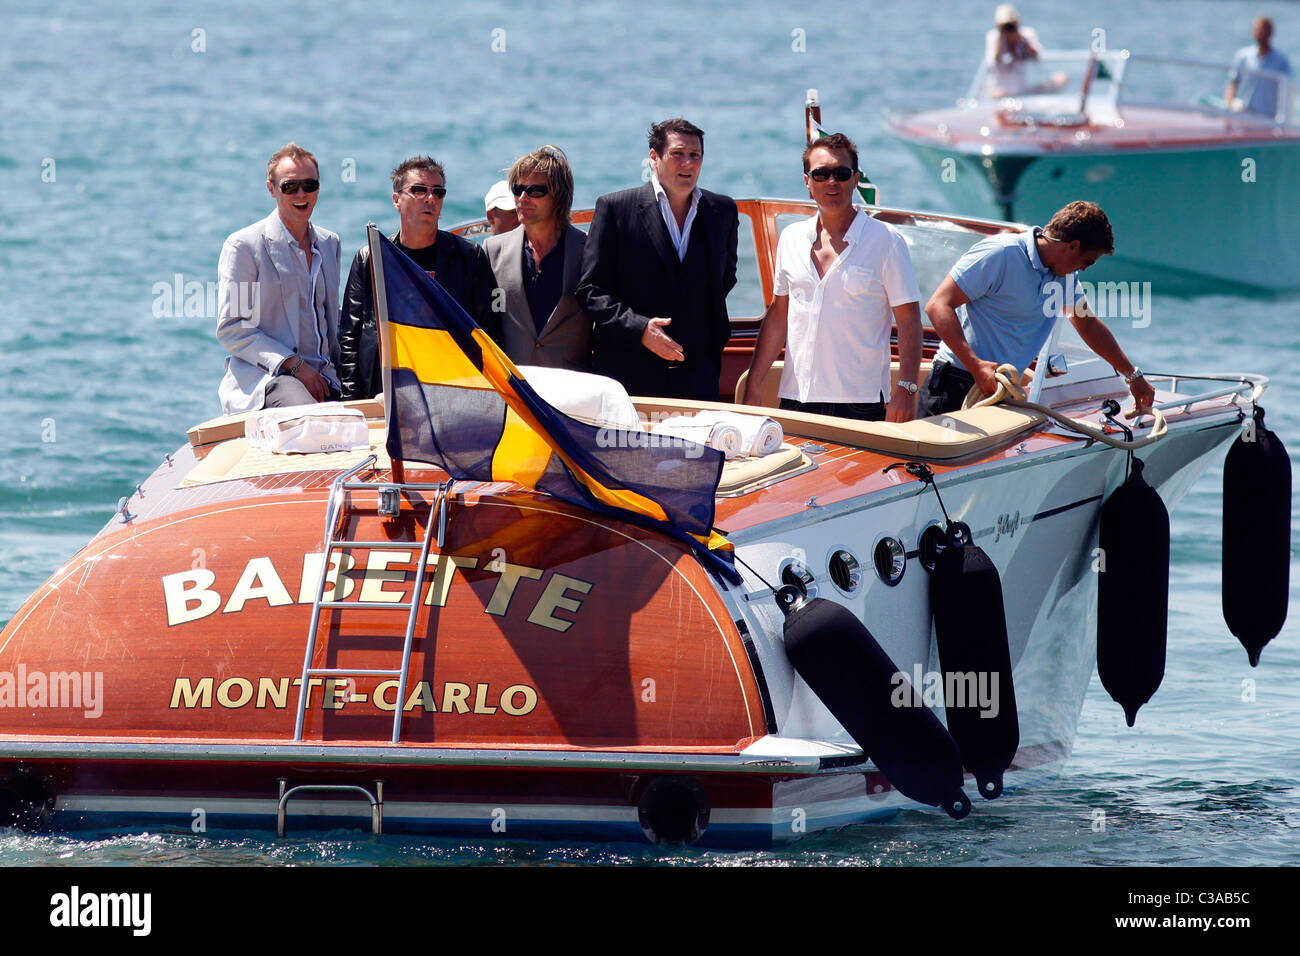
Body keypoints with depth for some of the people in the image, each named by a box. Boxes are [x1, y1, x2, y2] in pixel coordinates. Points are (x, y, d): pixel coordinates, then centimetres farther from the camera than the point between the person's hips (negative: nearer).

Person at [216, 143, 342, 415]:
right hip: (264, 379, -6)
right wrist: (294, 364, -14)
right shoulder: (242, 246, 0)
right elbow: (230, 329, -5)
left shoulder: (330, 243, 21)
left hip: (321, 377, 6)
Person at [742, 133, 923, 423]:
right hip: (795, 398, 4)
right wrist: (754, 385, 12)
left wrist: (905, 390, -15)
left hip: (860, 403, -4)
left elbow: (908, 318, -5)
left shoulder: (885, 241, -3)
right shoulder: (791, 239, 11)